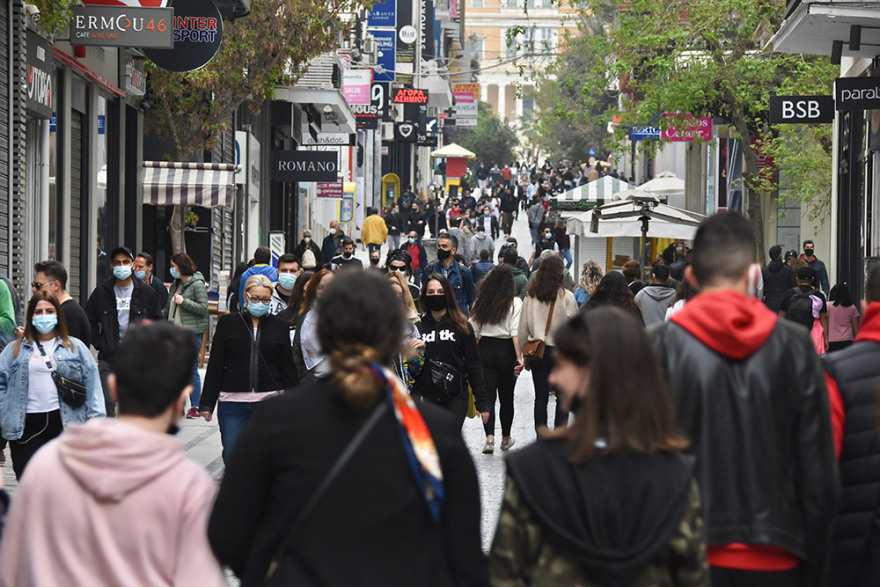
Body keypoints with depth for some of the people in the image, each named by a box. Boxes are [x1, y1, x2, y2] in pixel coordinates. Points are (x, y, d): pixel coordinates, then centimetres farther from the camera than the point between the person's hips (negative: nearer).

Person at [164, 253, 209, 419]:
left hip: (192, 332, -7)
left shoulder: (197, 284, -8)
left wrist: (184, 301, -17)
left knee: (191, 370, -4)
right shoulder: (175, 284, 15)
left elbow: (203, 308, -13)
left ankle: (195, 406, 3)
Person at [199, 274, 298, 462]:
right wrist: (207, 403, 1)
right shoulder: (228, 322, 6)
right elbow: (215, 366, 5)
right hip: (232, 402, 0)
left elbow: (288, 369, 12)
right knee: (232, 456, -4)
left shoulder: (279, 326, 9)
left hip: (270, 403, 0)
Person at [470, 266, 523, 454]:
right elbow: (516, 332, -13)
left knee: (488, 395, -1)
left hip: (485, 349, 2)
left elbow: (473, 331, 6)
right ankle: (506, 438, 25)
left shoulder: (480, 302, 3)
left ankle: (489, 438, -17)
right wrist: (519, 357, -13)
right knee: (506, 396, 12)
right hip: (506, 352, -2)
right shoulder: (514, 303, -7)